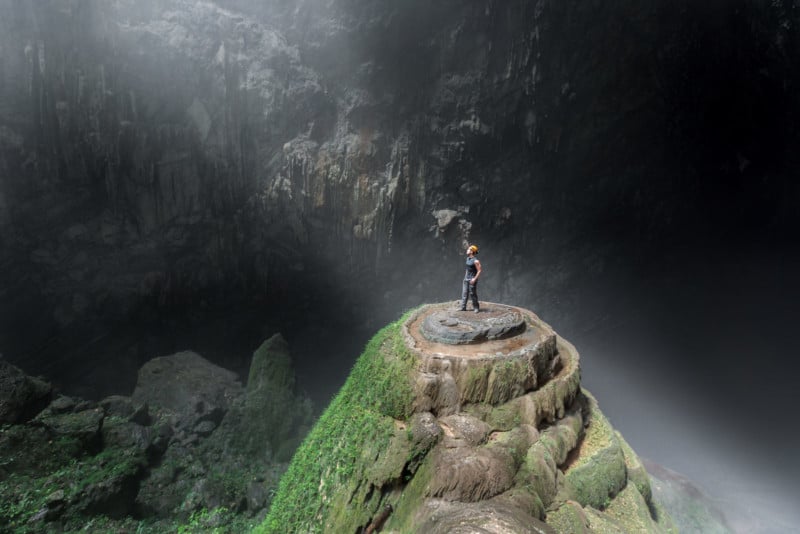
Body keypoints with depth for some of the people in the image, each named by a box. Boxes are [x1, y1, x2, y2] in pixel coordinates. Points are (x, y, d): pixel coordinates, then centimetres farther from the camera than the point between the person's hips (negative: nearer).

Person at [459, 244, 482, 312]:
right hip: (466, 278, 8)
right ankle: (463, 307, 9)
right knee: (464, 293, 6)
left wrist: (475, 279, -22)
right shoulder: (468, 258, 9)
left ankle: (476, 308, 11)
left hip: (472, 279, -8)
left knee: (472, 294, -2)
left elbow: (479, 271, -17)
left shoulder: (475, 261, -16)